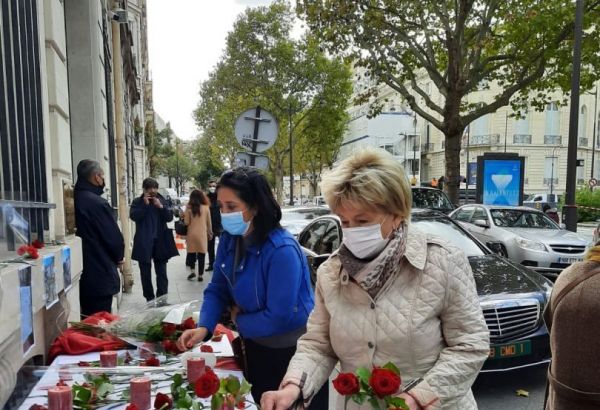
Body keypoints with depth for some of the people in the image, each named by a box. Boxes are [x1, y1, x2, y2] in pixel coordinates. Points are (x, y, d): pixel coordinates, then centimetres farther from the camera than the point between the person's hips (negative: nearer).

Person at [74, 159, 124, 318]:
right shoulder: (98, 203, -18)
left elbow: (80, 233, 12)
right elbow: (114, 238, -15)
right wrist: (118, 258, 6)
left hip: (80, 274, 7)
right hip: (100, 275, -7)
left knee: (86, 321, 18)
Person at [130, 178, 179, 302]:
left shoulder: (162, 200, 8)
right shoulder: (137, 202, 2)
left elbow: (170, 217, 0)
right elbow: (133, 216, -13)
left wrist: (161, 207, -13)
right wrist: (145, 204, -16)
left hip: (160, 241, 1)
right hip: (144, 242, -1)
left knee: (162, 272, 2)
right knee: (145, 273, 6)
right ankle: (149, 299, 17)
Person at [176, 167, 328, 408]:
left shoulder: (282, 250, -30)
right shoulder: (229, 239, -6)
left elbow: (278, 317, -28)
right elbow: (217, 289, -1)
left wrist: (239, 321, -11)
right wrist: (203, 327, -18)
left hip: (294, 352, -6)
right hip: (255, 347, 7)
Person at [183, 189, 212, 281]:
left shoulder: (189, 208, -4)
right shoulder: (206, 208, -1)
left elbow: (186, 222, -4)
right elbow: (209, 223, 5)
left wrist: (184, 216, 15)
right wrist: (210, 233, 17)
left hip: (191, 234, 0)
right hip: (202, 234, 0)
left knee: (191, 253, 14)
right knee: (201, 255, 5)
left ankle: (192, 270, 2)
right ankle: (200, 275, 7)